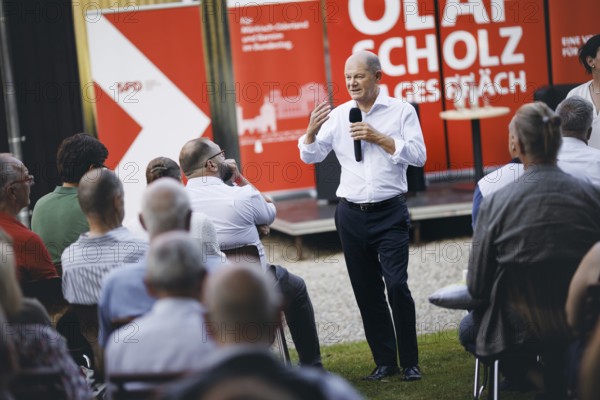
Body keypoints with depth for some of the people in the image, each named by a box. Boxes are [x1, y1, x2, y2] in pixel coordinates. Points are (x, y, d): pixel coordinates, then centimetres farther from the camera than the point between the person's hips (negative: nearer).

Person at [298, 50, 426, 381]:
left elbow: (418, 155, -9)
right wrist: (311, 131, -15)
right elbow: (311, 157, 5)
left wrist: (379, 138, -16)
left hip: (390, 212, -3)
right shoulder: (338, 115, 5)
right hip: (351, 214, 3)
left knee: (397, 285, -10)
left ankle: (410, 363, 1)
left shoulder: (401, 111, -1)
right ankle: (384, 362, 17)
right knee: (366, 291, 7)